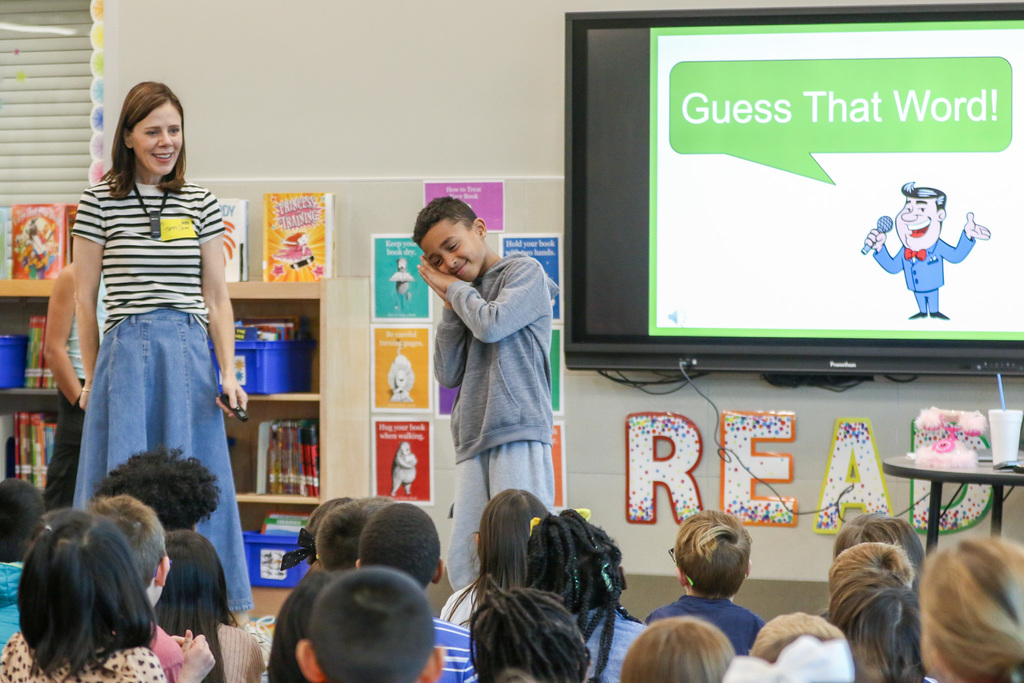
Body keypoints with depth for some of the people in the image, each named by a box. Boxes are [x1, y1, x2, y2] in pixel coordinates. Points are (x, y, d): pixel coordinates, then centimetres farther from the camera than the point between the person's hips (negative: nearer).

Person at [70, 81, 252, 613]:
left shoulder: (201, 204, 10)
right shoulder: (100, 203, 2)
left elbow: (216, 297, 10)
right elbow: (85, 298, 6)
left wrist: (229, 373, 2)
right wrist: (92, 377, 6)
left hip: (191, 355, 3)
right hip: (126, 353, -2)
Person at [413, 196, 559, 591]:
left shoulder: (525, 272, 5)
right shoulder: (465, 296, 22)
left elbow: (492, 325, -13)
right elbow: (448, 375, 14)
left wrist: (455, 288, 4)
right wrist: (450, 304, 9)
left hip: (519, 437, -6)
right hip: (473, 443, 6)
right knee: (463, 565, -2)